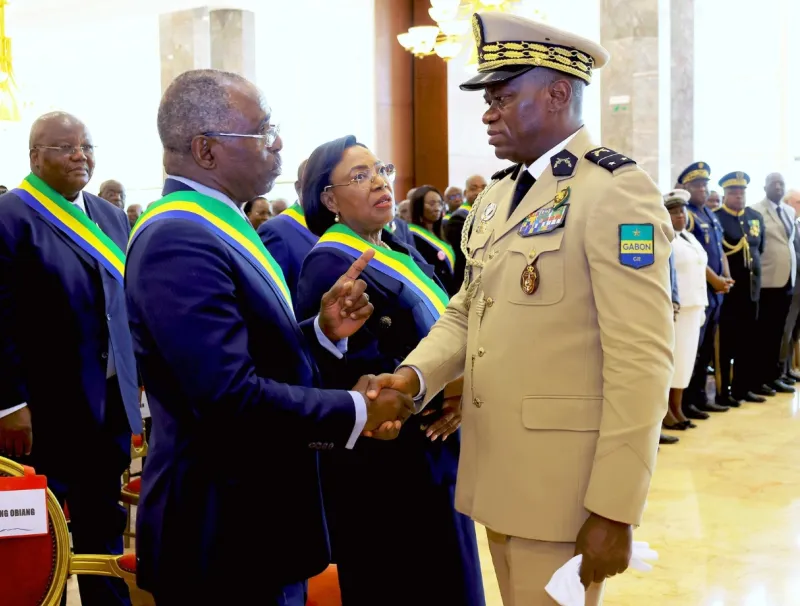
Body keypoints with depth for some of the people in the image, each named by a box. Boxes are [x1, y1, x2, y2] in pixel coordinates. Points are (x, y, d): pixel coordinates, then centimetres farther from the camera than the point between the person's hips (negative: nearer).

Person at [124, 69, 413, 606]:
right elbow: (231, 398, -29)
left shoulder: (219, 226, 11)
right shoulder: (179, 241, -22)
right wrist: (354, 412, -18)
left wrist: (326, 333, -4)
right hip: (226, 537, -10)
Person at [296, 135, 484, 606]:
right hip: (384, 468, -9)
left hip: (435, 457, 9)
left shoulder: (402, 254, 11)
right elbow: (353, 375, -23)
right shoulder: (330, 266, -16)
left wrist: (458, 391, -7)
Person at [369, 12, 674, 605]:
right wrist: (415, 375, -7)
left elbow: (641, 362, -19)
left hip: (563, 485, -7)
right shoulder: (496, 195, 13)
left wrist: (614, 509, -19)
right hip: (498, 472, 7)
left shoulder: (616, 191, -14)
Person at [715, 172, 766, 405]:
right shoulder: (716, 218, -9)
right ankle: (722, 391, 7)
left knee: (748, 342, 10)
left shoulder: (756, 217, 12)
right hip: (726, 288, -6)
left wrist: (755, 270, 16)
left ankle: (742, 387, 20)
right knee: (725, 342, 0)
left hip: (751, 287, 6)